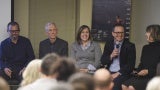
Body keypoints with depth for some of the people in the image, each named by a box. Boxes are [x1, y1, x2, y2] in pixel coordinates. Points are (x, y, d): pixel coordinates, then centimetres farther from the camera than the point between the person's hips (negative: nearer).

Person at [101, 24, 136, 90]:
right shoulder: (109, 43, 14)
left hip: (122, 74, -3)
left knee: (115, 83, -35)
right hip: (109, 72, 3)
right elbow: (103, 61, 10)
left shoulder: (130, 46, 2)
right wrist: (111, 56, -9)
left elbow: (131, 65, -4)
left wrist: (118, 73, -15)